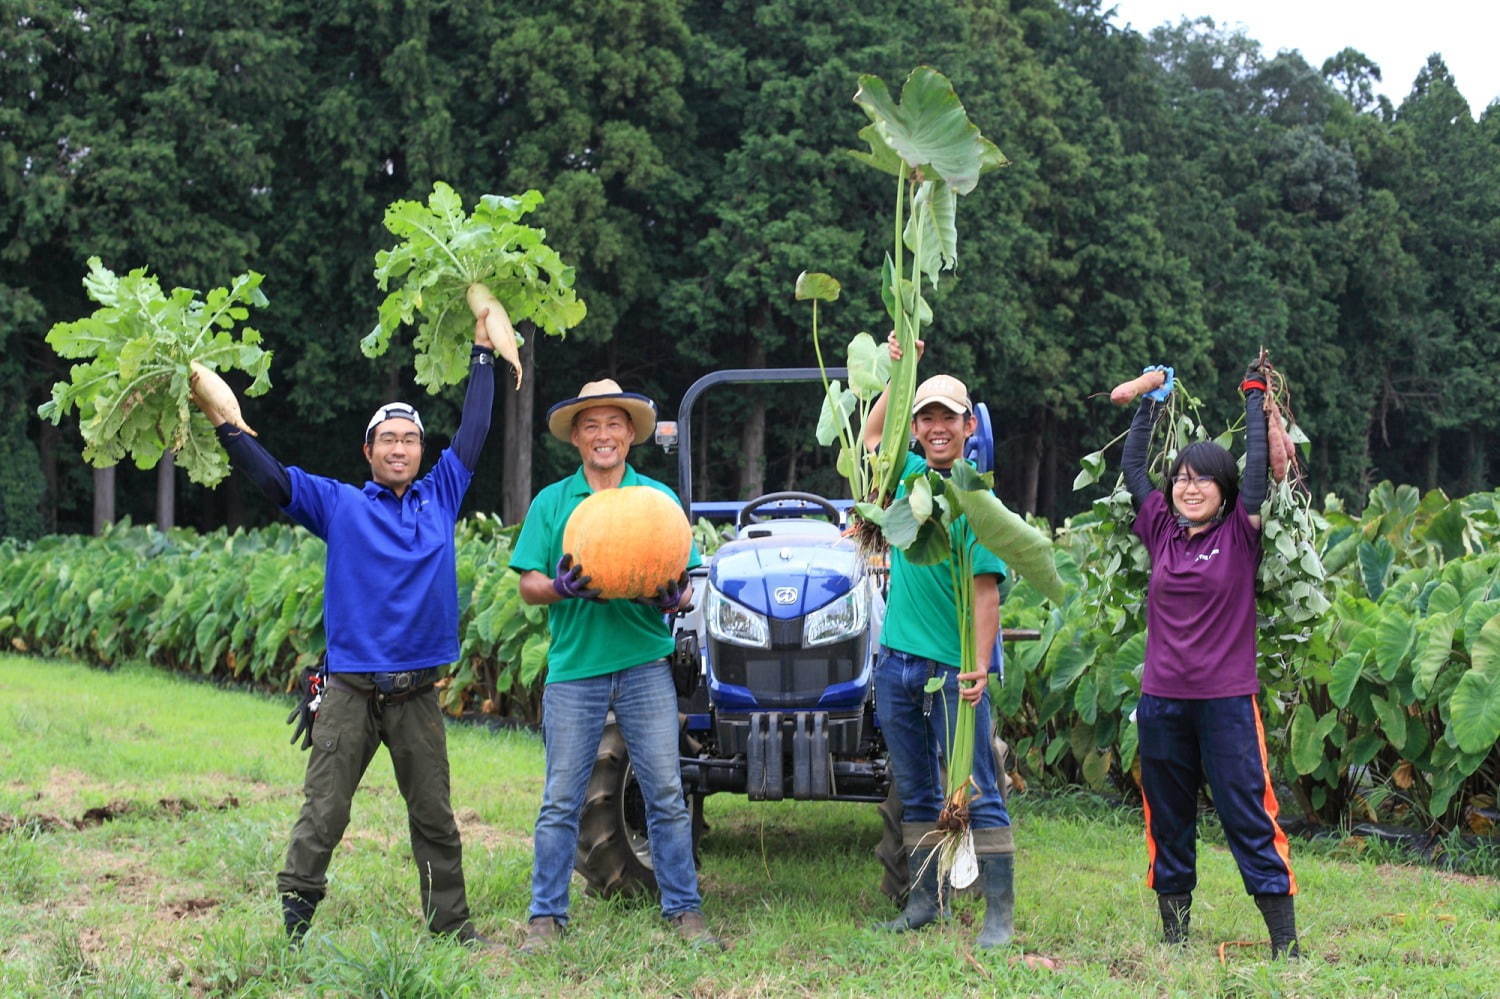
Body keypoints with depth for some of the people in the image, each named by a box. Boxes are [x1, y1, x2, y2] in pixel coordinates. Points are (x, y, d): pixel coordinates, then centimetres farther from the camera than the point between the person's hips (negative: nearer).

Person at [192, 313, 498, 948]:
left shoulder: (441, 497, 10)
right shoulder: (340, 505, 4)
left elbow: (473, 429, 15)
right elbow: (271, 477, -3)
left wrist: (484, 351, 19)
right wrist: (218, 418, -11)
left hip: (417, 693, 2)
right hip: (350, 689, -2)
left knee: (434, 817, 8)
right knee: (323, 813, -3)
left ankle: (451, 924, 17)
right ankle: (293, 923, 4)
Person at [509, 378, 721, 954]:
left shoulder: (659, 498, 7)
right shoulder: (551, 502, 7)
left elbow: (685, 585, 6)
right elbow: (528, 584, 4)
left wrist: (674, 599, -17)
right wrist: (561, 587, -18)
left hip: (644, 664, 0)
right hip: (574, 665, 0)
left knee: (666, 794, 1)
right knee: (561, 799, 3)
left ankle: (684, 910, 11)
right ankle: (546, 916, 11)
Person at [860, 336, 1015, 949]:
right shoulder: (909, 473, 8)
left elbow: (985, 592, -13)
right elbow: (870, 436, 28)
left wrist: (980, 667, -23)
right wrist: (899, 373, 15)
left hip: (953, 669, -6)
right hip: (896, 663, 6)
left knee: (977, 795, -2)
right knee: (917, 795, 13)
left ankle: (999, 914, 2)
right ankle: (925, 901, 22)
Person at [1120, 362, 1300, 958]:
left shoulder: (1239, 535, -2)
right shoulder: (1161, 531, 6)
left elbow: (1257, 464, -6)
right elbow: (1132, 465, 12)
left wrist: (1254, 395, 3)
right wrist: (1154, 400, 18)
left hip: (1226, 701, -4)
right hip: (1162, 703, 4)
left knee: (1248, 819, -4)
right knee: (1168, 825, 10)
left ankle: (1286, 946, 0)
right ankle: (1173, 938, 20)